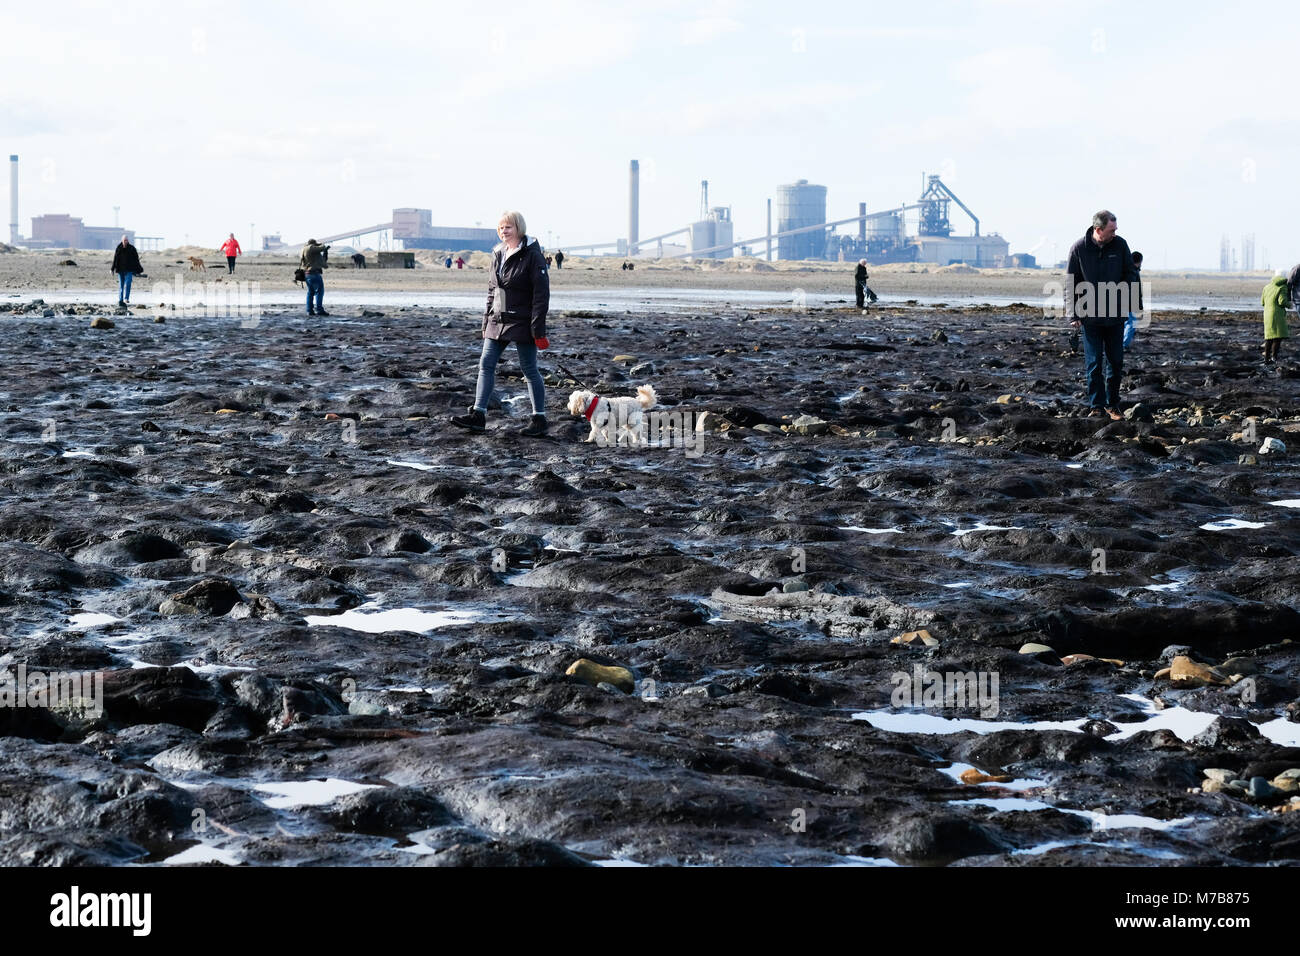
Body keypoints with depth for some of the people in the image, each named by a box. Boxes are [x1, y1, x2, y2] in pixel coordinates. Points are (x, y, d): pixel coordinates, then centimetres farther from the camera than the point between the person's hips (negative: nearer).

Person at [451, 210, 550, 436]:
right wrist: (486, 322, 16)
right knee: (486, 364, 1)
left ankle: (539, 419, 9)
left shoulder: (532, 255, -11)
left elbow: (541, 292, -13)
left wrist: (538, 329, -17)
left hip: (522, 323, -7)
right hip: (498, 322, 7)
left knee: (529, 369, 0)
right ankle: (478, 415, 3)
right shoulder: (498, 254, 11)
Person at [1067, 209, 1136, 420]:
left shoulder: (1120, 245, -2)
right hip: (1090, 316, -2)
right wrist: (1073, 314, -5)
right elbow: (1071, 284, -1)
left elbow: (1129, 274, 9)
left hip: (1115, 316, 2)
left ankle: (1112, 404, 19)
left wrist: (1126, 303, 0)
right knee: (1094, 363, 0)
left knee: (1116, 362, 7)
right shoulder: (1079, 249, -7)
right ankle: (1096, 406, 7)